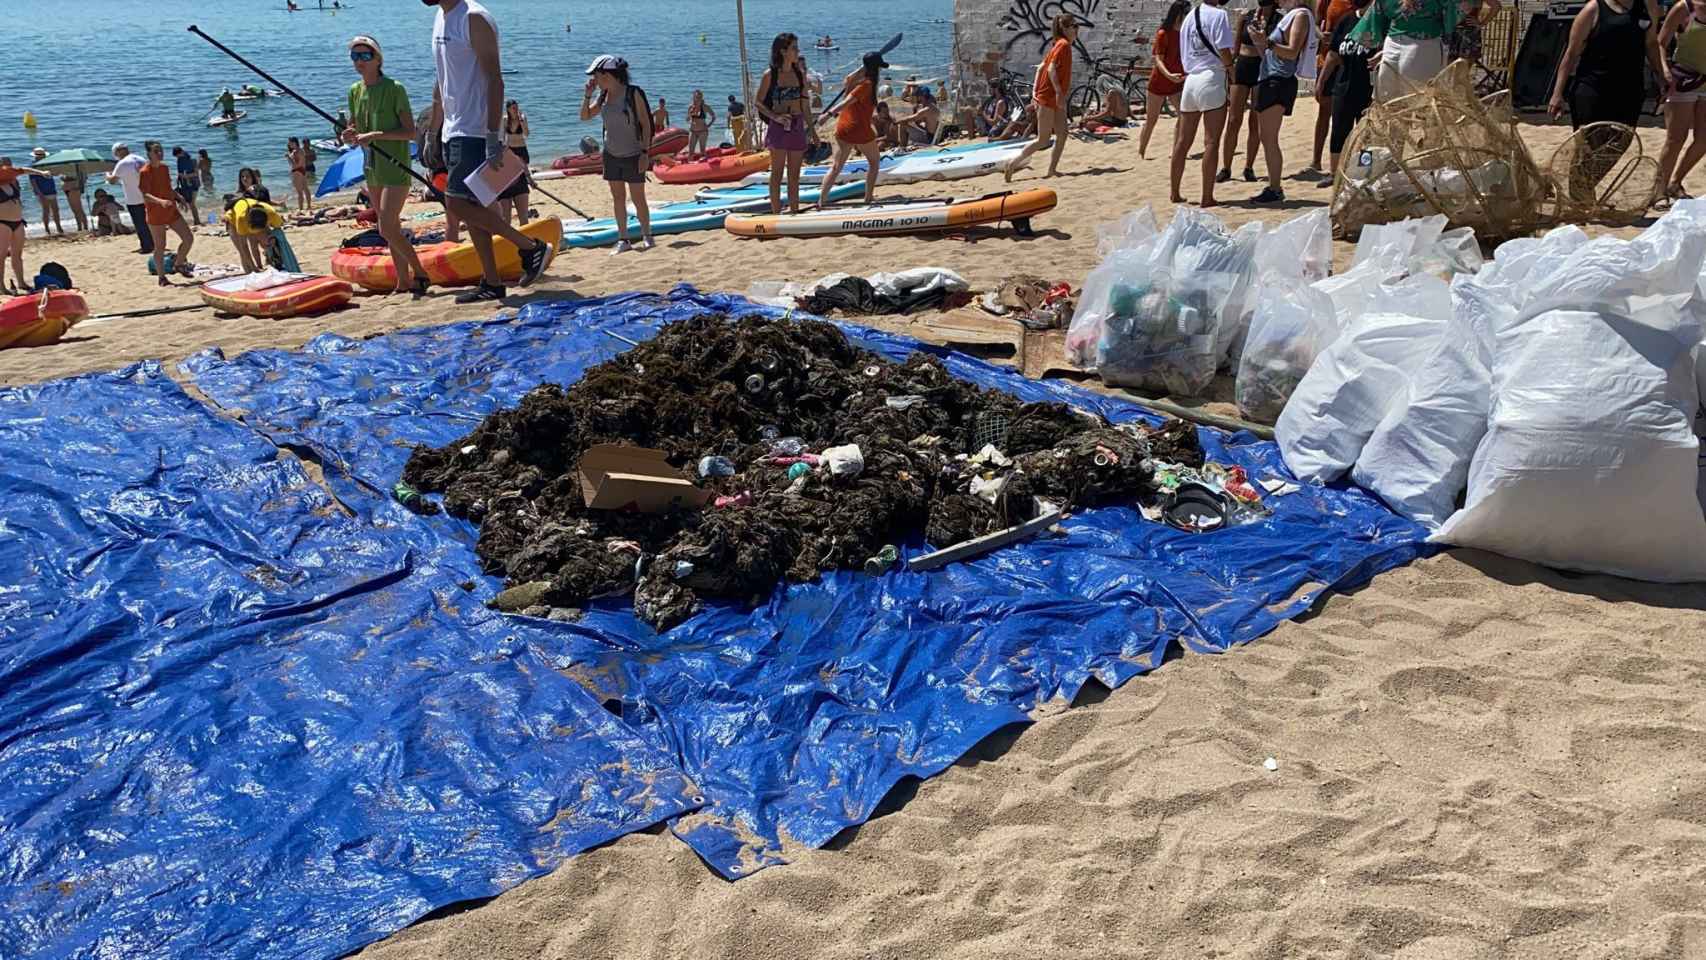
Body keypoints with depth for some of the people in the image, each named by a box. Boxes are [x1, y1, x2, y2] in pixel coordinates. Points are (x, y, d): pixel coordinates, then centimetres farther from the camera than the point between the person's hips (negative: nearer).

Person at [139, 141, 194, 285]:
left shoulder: (165, 168, 9)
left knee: (189, 238, 4)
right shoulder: (145, 172, -13)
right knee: (160, 246, 0)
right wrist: (160, 201, -36)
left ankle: (180, 265, 25)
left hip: (171, 211, 7)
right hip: (156, 215, -7)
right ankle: (162, 278, 10)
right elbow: (145, 195, -20)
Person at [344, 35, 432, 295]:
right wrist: (350, 136, -7)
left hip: (395, 168, -7)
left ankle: (419, 272, 1)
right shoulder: (355, 91, 10)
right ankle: (404, 281, 19)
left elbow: (410, 132, -14)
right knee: (391, 228, 11)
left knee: (387, 229, -14)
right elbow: (354, 130, 17)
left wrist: (375, 135, -23)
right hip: (371, 168, 7)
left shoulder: (394, 89, -10)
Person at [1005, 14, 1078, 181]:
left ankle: (1052, 169, 6)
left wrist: (1035, 91, 9)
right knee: (1043, 139, -5)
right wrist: (1059, 92, -27)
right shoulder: (1064, 44, -14)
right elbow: (1051, 69, -25)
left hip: (1056, 98, 9)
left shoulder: (1059, 45, 13)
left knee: (1062, 134, 4)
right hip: (1048, 97, -9)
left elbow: (1041, 67, 12)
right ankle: (1013, 163, 1)